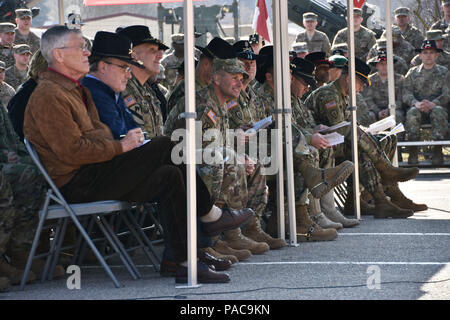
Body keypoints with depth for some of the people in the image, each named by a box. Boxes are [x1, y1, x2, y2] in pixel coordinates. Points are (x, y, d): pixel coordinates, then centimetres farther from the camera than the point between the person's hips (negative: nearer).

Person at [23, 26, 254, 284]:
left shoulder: (76, 90, 22)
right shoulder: (49, 96, -12)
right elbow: (72, 151, -20)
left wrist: (126, 139, 6)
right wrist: (121, 147, -12)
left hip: (95, 174, 10)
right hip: (77, 183, -10)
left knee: (168, 176, -7)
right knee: (166, 147, -16)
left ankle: (186, 264, -5)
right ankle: (210, 216, -4)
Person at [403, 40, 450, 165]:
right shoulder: (412, 73, 16)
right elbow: (406, 93, 4)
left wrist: (433, 103, -19)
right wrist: (416, 103, -20)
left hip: (438, 106, -1)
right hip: (417, 107, 1)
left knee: (438, 112, -37)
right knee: (412, 113, -35)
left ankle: (438, 150, -33)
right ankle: (413, 151, -31)